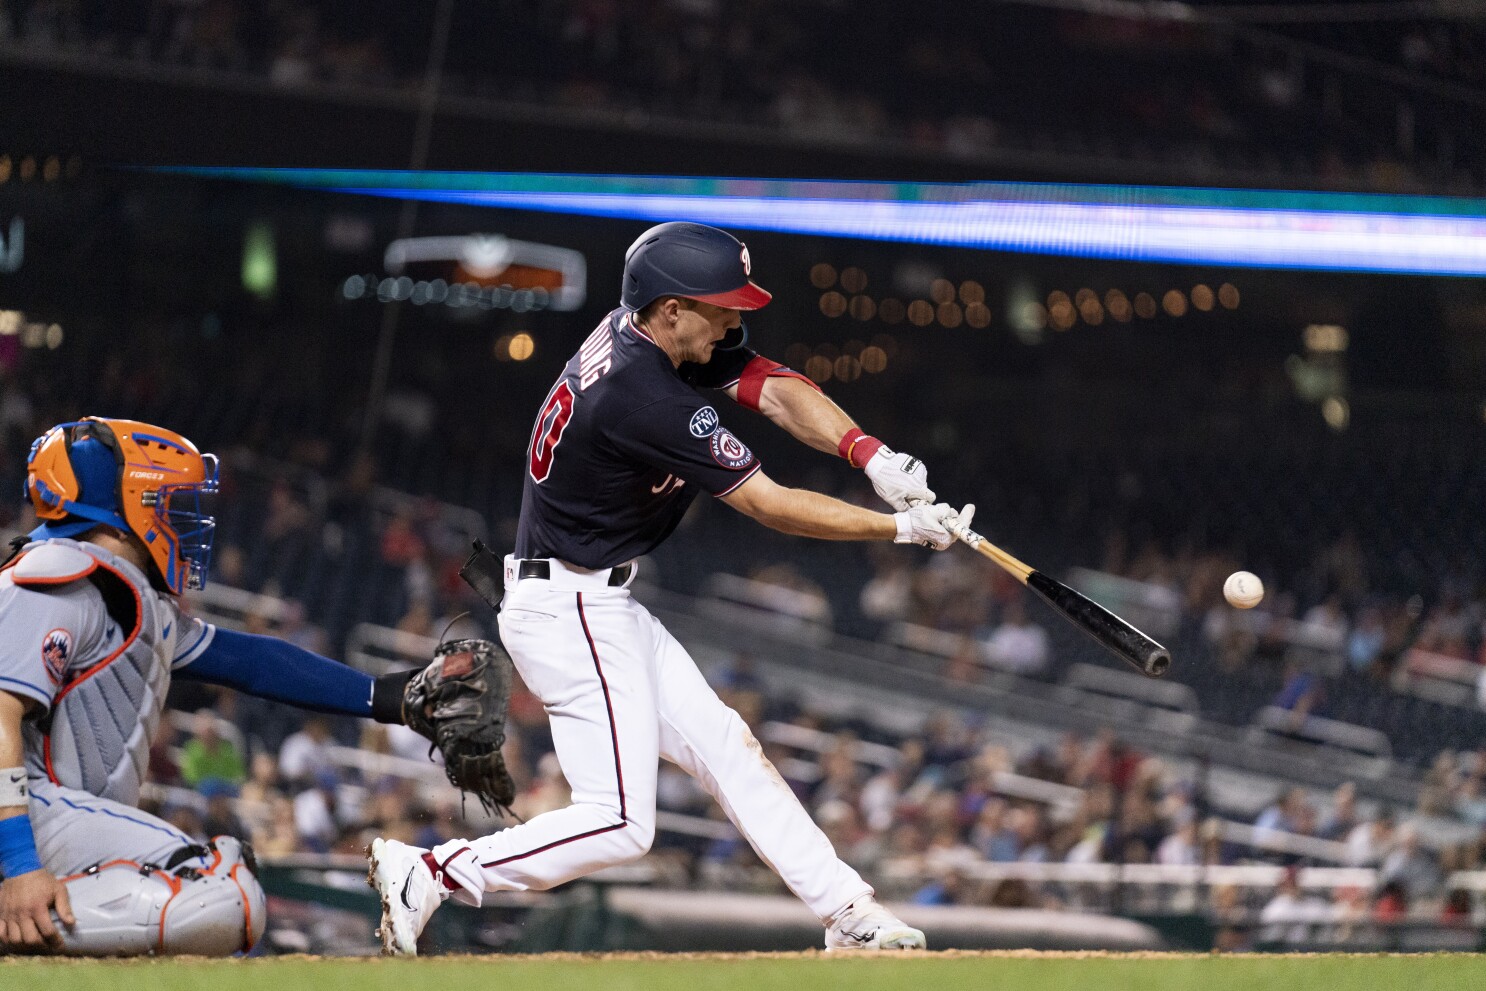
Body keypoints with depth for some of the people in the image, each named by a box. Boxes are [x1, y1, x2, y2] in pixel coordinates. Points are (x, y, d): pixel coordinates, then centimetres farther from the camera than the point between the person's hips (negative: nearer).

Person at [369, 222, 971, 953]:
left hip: (599, 606, 11)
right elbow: (768, 506, -21)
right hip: (570, 612, -11)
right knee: (621, 823, -12)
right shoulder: (647, 400, -27)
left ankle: (848, 915, 14)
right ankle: (428, 875, -6)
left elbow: (776, 390, -1)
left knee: (725, 748, 11)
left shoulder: (640, 333, 1)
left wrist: (869, 453, -18)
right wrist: (902, 528, -15)